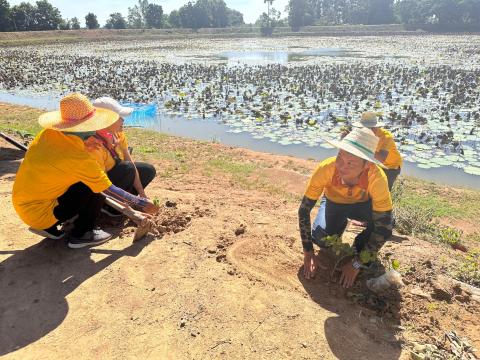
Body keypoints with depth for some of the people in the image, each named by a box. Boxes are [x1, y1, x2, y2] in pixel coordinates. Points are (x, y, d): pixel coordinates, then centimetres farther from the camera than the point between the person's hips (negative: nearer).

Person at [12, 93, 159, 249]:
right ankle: (80, 235, 4)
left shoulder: (48, 133, -7)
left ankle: (49, 227, 17)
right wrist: (141, 204, -8)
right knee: (95, 191, -11)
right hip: (38, 213, -7)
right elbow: (110, 190, -18)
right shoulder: (79, 159, -26)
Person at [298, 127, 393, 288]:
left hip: (362, 204, -1)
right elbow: (304, 211, -28)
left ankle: (359, 248, 2)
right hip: (334, 203, 1)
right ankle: (340, 225, 13)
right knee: (319, 238, -23)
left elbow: (383, 228, -34)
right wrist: (308, 253, -27)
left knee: (385, 224, -31)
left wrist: (357, 263, -32)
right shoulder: (326, 168, -38)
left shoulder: (377, 178, -40)